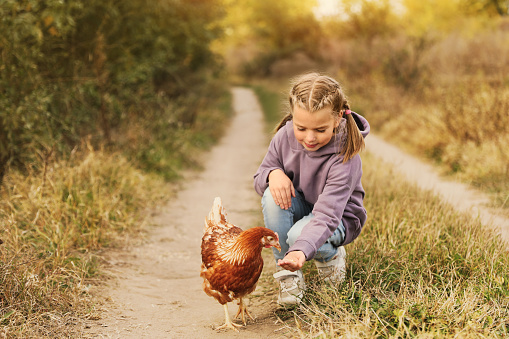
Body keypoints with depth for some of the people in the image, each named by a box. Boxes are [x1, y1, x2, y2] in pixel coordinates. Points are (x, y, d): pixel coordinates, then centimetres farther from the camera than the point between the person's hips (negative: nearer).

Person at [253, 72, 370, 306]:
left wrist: (301, 251, -57)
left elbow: (326, 215, -40)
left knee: (298, 235, -36)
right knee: (272, 196, -30)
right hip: (301, 206, 5)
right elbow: (260, 179, -3)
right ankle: (287, 273, -13)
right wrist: (273, 173, -29)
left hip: (338, 217, -5)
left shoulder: (345, 158, -32)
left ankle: (331, 256, 3)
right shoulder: (285, 136, -18)